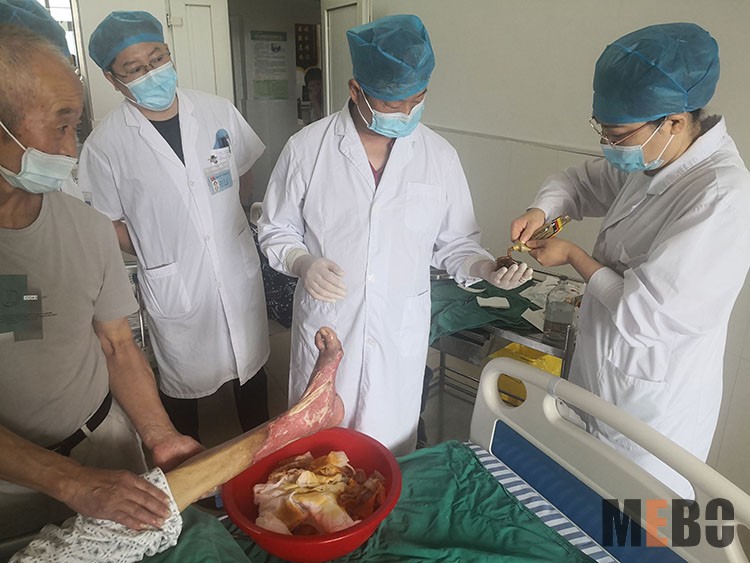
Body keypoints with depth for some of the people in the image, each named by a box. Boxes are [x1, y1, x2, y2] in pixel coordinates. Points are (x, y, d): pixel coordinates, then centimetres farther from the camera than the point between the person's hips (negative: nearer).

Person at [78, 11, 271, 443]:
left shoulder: (218, 112, -5)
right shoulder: (105, 145, -13)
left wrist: (220, 210, 4)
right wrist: (158, 249, -7)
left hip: (238, 266, 3)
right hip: (173, 283, -3)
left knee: (251, 360, 20)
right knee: (183, 383, 16)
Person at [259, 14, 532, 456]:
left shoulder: (439, 155, -3)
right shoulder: (308, 147, -7)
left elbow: (454, 242, 5)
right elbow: (276, 230, 2)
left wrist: (486, 267, -16)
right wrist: (302, 263, -19)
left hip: (402, 333, 1)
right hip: (326, 327, 0)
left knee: (391, 448, 17)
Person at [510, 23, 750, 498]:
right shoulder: (651, 162, -2)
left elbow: (645, 315, -29)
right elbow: (585, 181, 16)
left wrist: (572, 254, -16)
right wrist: (543, 209, -5)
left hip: (652, 408, -8)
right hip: (602, 382, 8)